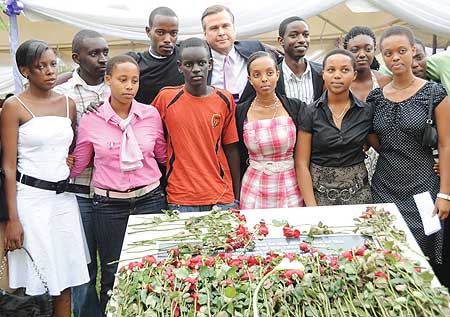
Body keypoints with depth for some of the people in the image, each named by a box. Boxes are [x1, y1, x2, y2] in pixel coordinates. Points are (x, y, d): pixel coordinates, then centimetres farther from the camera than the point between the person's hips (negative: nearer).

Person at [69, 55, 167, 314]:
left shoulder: (151, 114, -1)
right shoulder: (90, 120, -4)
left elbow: (163, 155, 12)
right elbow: (77, 165, 7)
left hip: (149, 199, 1)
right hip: (109, 205, -1)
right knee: (112, 277, 11)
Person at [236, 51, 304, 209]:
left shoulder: (297, 107, -4)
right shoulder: (240, 112, -1)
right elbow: (239, 157, 7)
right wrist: (236, 195, 10)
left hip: (290, 188, 0)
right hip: (254, 190, 0)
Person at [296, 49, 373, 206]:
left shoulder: (367, 112, -1)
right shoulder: (310, 112, -6)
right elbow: (301, 164, -7)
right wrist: (311, 206, -13)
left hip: (358, 193, 2)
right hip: (319, 193, -1)